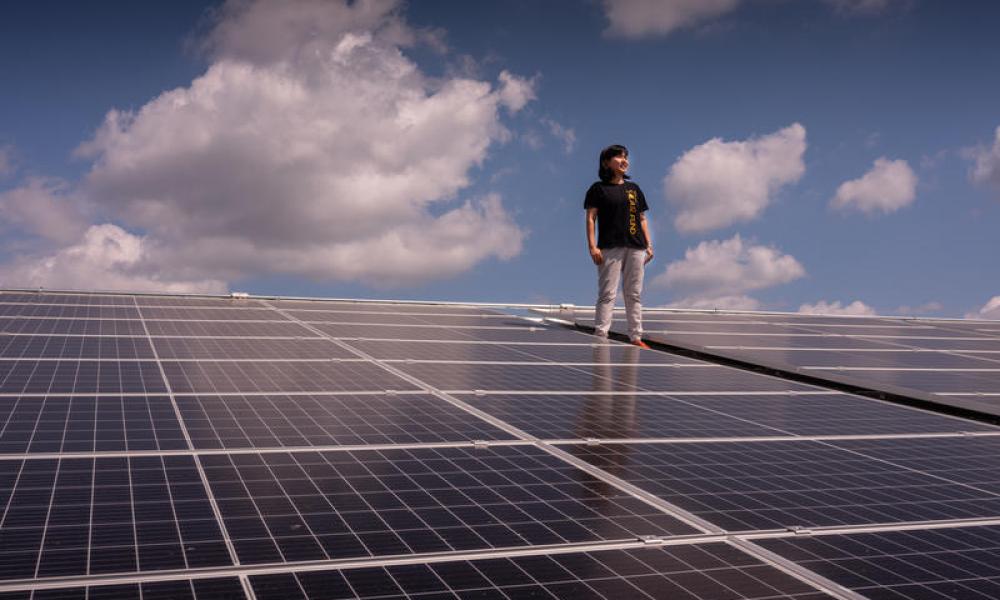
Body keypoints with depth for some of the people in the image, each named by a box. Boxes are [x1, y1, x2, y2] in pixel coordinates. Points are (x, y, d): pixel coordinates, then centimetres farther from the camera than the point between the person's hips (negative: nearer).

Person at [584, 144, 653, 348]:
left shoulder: (634, 189, 19)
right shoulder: (598, 189, 5)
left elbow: (642, 219, 19)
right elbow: (591, 218, -1)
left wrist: (649, 245, 11)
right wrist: (592, 246, -12)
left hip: (636, 248, 5)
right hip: (610, 248, -4)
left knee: (634, 294, 5)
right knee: (607, 294, -8)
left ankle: (636, 337, 8)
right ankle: (601, 335, -7)